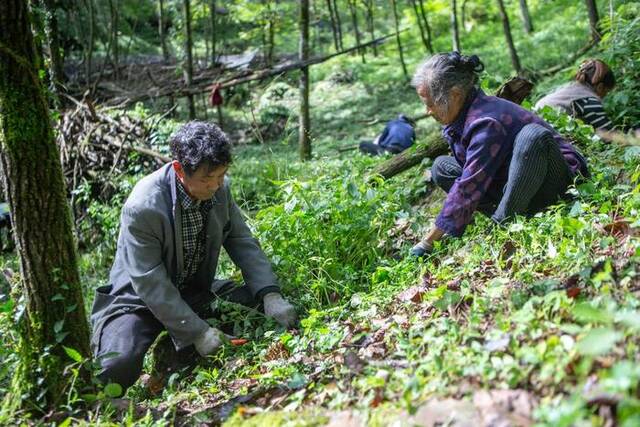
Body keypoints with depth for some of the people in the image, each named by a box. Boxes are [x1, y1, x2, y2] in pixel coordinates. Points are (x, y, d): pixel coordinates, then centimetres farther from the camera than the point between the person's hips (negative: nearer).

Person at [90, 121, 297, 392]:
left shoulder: (220, 188, -11)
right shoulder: (142, 207, -30)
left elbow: (242, 242, -3)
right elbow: (150, 284, -26)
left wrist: (270, 295, -17)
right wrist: (197, 332, -27)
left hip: (196, 290, 6)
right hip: (141, 298, -6)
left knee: (256, 304, -11)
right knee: (119, 366, -29)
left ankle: (177, 343, 11)